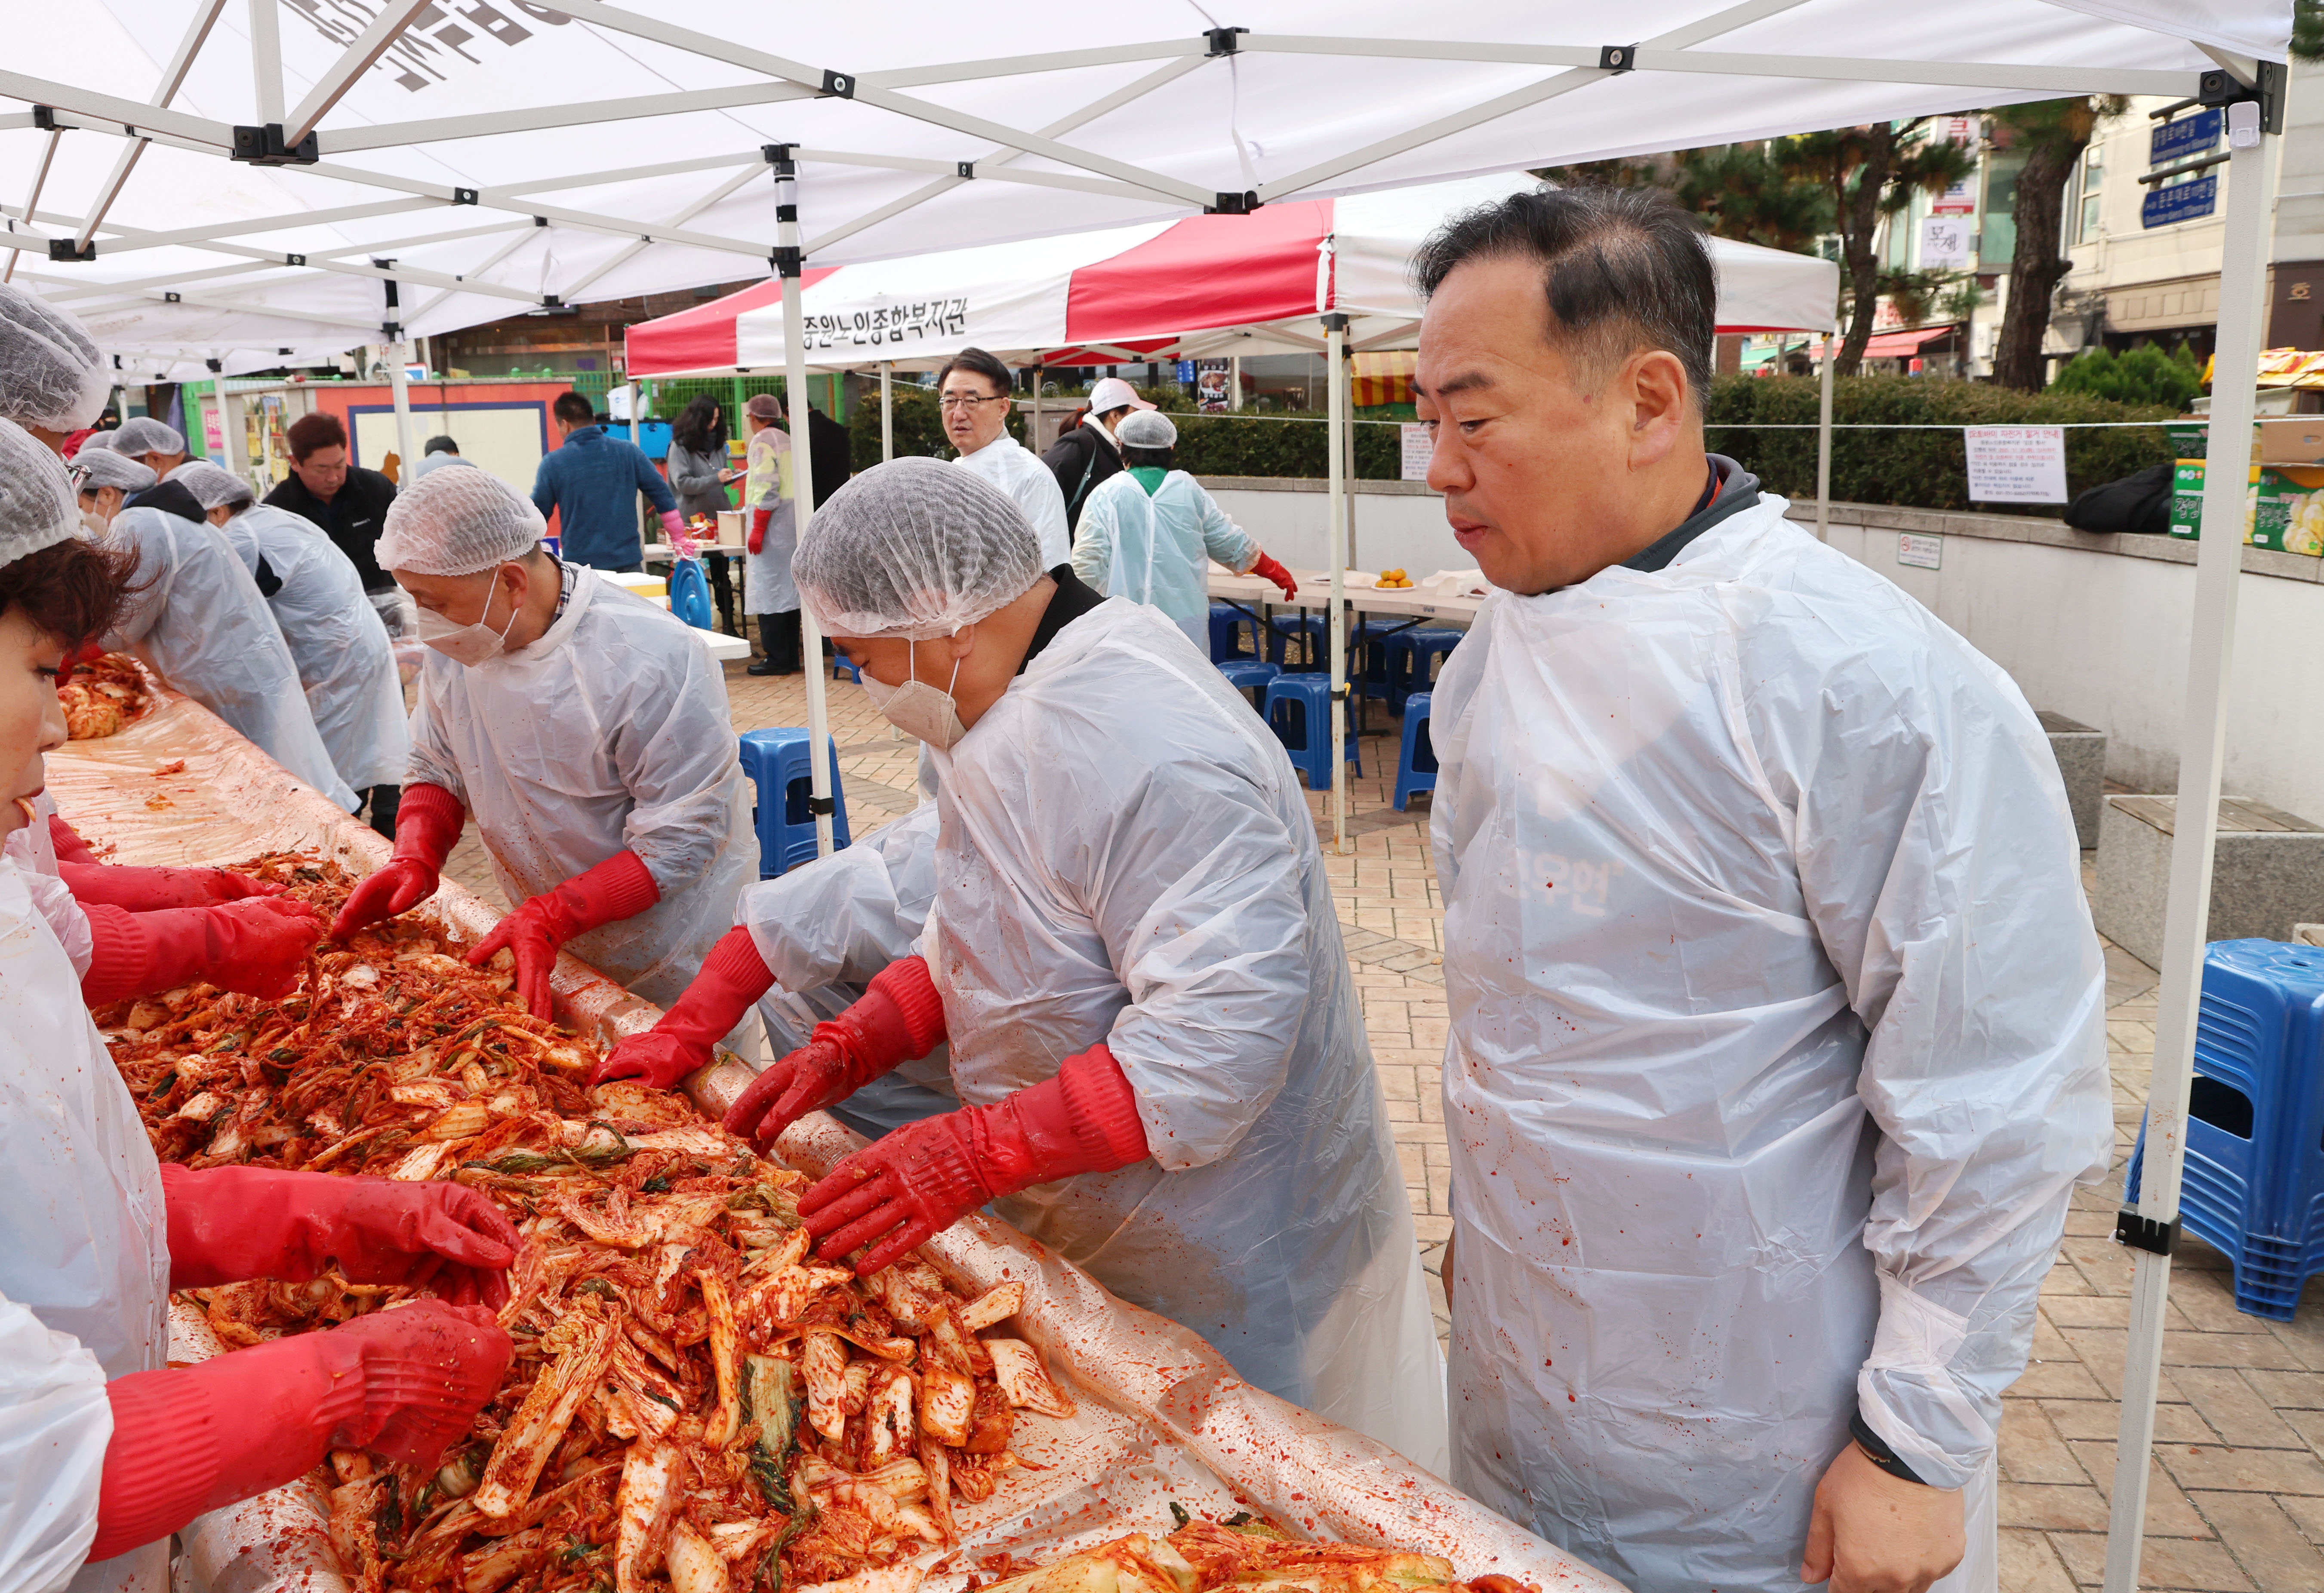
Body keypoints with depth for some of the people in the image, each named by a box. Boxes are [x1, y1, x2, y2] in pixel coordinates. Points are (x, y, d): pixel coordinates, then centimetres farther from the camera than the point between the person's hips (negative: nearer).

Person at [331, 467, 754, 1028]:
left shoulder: (654, 661, -29)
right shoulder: (455, 645, -7)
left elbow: (680, 841, -27)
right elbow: (436, 770, 6)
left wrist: (550, 917, -34)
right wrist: (415, 860, -15)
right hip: (547, 939, 6)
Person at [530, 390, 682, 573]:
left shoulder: (553, 463, -4)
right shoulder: (628, 451, 1)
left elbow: (537, 516, 4)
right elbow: (663, 496, 3)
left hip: (580, 565, -2)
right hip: (628, 563, 2)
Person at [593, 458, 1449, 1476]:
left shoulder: (1143, 744, -29)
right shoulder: (1011, 716, 7)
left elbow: (1216, 1032, -34)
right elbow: (976, 944, 15)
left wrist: (976, 1153, -31)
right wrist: (849, 1050, 0)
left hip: (1226, 1266, -9)